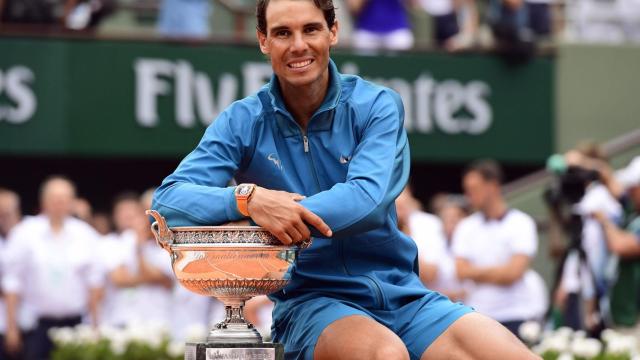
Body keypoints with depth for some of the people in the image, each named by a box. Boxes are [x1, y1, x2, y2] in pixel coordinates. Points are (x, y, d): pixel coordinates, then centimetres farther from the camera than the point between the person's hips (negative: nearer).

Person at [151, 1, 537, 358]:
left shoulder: (377, 106, 1)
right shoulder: (243, 122, 1)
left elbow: (368, 199, -17)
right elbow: (168, 198, -12)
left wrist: (280, 216, -30)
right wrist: (247, 199, -31)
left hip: (401, 293, 2)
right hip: (309, 300, -1)